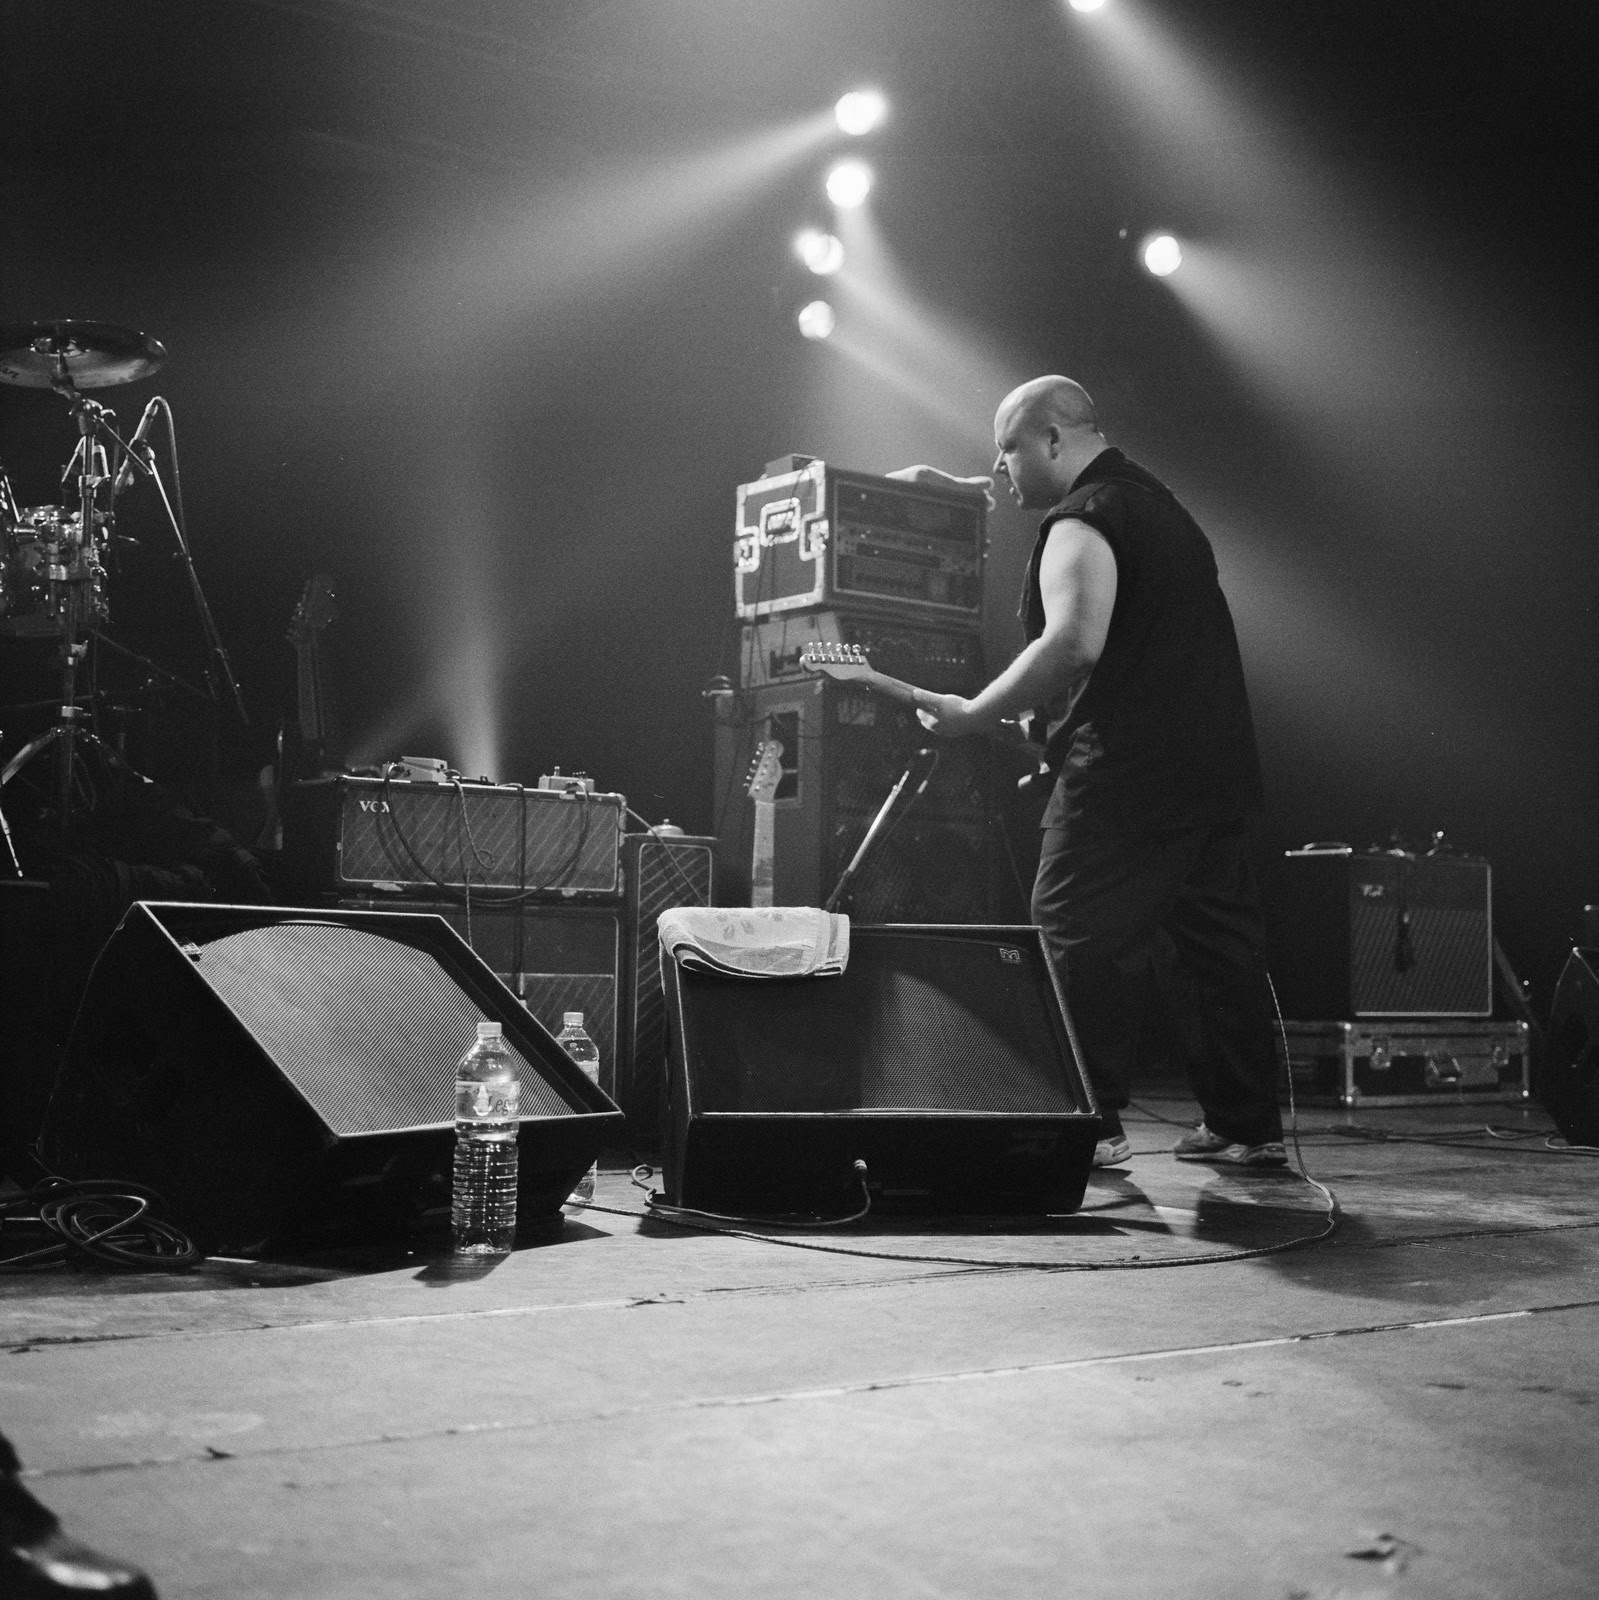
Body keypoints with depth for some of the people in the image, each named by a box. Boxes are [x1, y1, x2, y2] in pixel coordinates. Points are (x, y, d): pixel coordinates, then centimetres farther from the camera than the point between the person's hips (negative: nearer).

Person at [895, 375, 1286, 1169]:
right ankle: (1248, 1126, 18)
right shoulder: (1155, 501, 20)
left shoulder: (1081, 524, -11)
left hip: (1129, 773, -10)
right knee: (1218, 943, 12)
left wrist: (974, 714, -20)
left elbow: (1074, 644, -25)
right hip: (1217, 768, 10)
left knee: (1076, 940, -4)